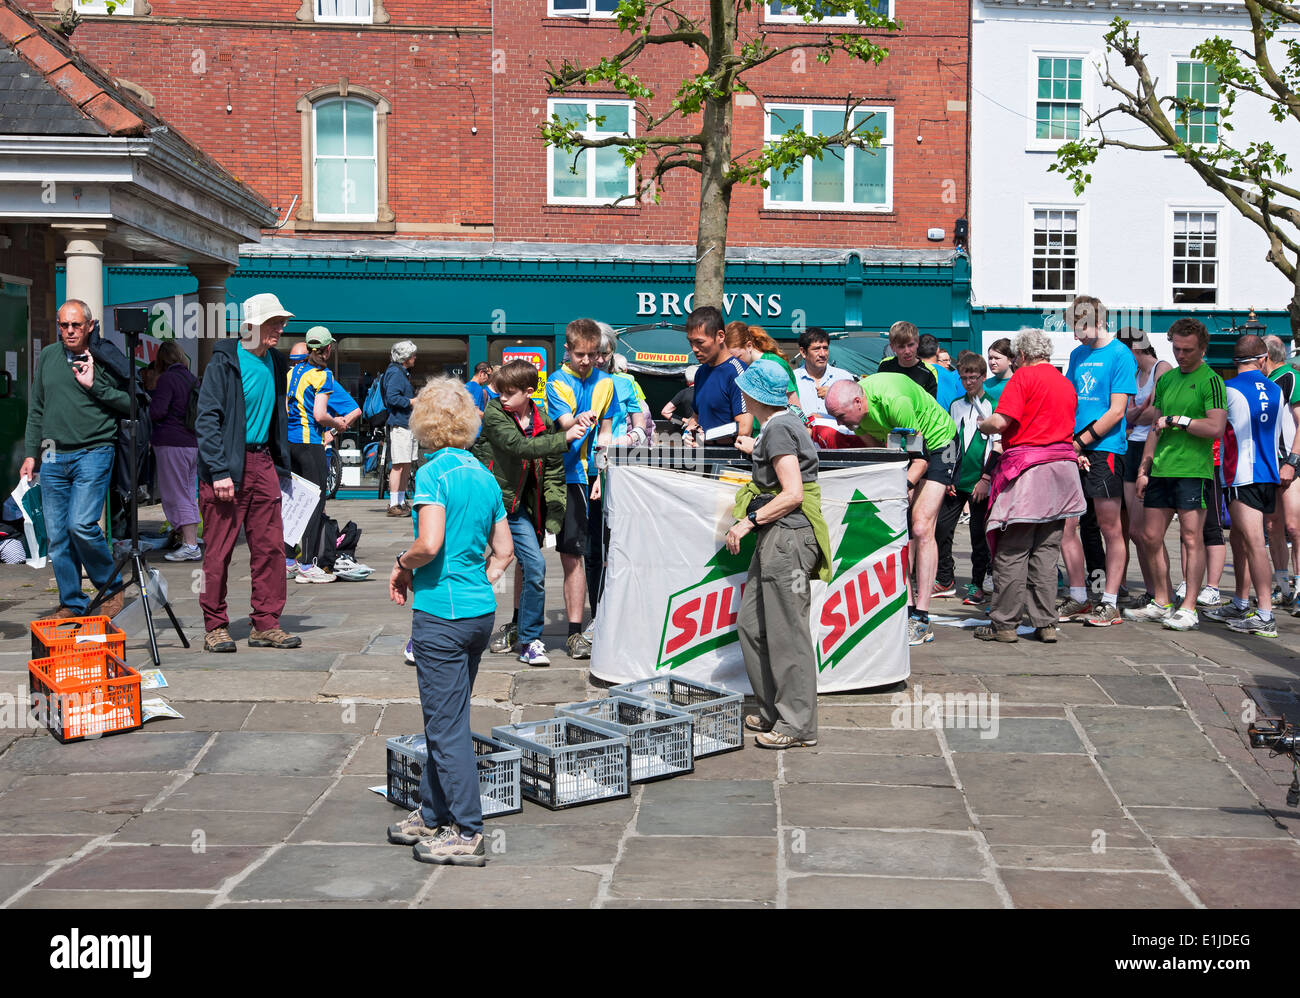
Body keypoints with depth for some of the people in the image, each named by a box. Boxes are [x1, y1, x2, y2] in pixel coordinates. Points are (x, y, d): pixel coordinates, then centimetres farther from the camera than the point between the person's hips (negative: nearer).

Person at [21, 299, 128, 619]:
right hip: (53, 457, 5)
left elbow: (130, 404, -3)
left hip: (94, 452, -5)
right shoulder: (47, 357, 13)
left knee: (81, 525, -17)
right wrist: (31, 453, 14)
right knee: (57, 535, 4)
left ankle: (111, 587, 4)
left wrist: (94, 385, -12)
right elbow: (36, 410, 18)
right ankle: (72, 604, 14)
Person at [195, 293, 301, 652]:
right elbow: (206, 419, -12)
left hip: (262, 462, 6)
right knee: (219, 551, 0)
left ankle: (266, 625, 12)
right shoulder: (225, 360, -9)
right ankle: (215, 628, 9)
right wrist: (219, 471, -18)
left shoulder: (275, 362, 11)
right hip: (226, 466, -6)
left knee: (270, 546, 3)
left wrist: (280, 466, 14)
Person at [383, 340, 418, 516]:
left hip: (407, 423, 10)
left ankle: (401, 502, 18)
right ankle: (393, 504, -8)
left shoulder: (404, 373, 20)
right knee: (399, 465, -10)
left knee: (407, 465, 12)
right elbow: (392, 398, -21)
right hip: (398, 424, -10)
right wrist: (412, 402, -15)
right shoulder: (395, 373, -12)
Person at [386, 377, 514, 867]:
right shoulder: (484, 475, 10)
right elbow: (503, 550, 13)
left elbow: (430, 543, -24)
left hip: (441, 612, -8)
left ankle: (467, 834, 4)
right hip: (481, 608, 8)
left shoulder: (435, 472, -13)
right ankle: (433, 816, 29)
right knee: (446, 719, 18)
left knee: (448, 726, -1)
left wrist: (403, 565, -5)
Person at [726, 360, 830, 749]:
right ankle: (773, 712, 19)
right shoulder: (782, 424, 17)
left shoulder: (779, 429, -13)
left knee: (786, 633, -7)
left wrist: (748, 521, -14)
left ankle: (798, 726, -2)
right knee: (751, 625, 12)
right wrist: (756, 451, 47)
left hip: (789, 537, -10)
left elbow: (793, 494, -19)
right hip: (775, 539, 10)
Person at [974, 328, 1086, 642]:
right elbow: (1064, 426, 17)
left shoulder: (1024, 376, -4)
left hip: (1028, 468, -7)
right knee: (1047, 550, 9)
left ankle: (1004, 623, 0)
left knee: (1012, 552, -2)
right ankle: (1046, 623, 8)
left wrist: (982, 425, 6)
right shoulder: (1066, 383, 17)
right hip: (1062, 467, 7)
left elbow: (1000, 422, -14)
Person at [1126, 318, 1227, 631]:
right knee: (1150, 537, 8)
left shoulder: (1211, 381, -5)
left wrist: (1176, 420, -12)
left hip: (1193, 469, -7)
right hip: (1161, 470, 7)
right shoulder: (1166, 380, 16)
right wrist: (1143, 470, 16)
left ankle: (1189, 608, -1)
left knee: (1191, 538, -5)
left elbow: (1216, 428, -16)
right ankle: (1161, 603, 19)